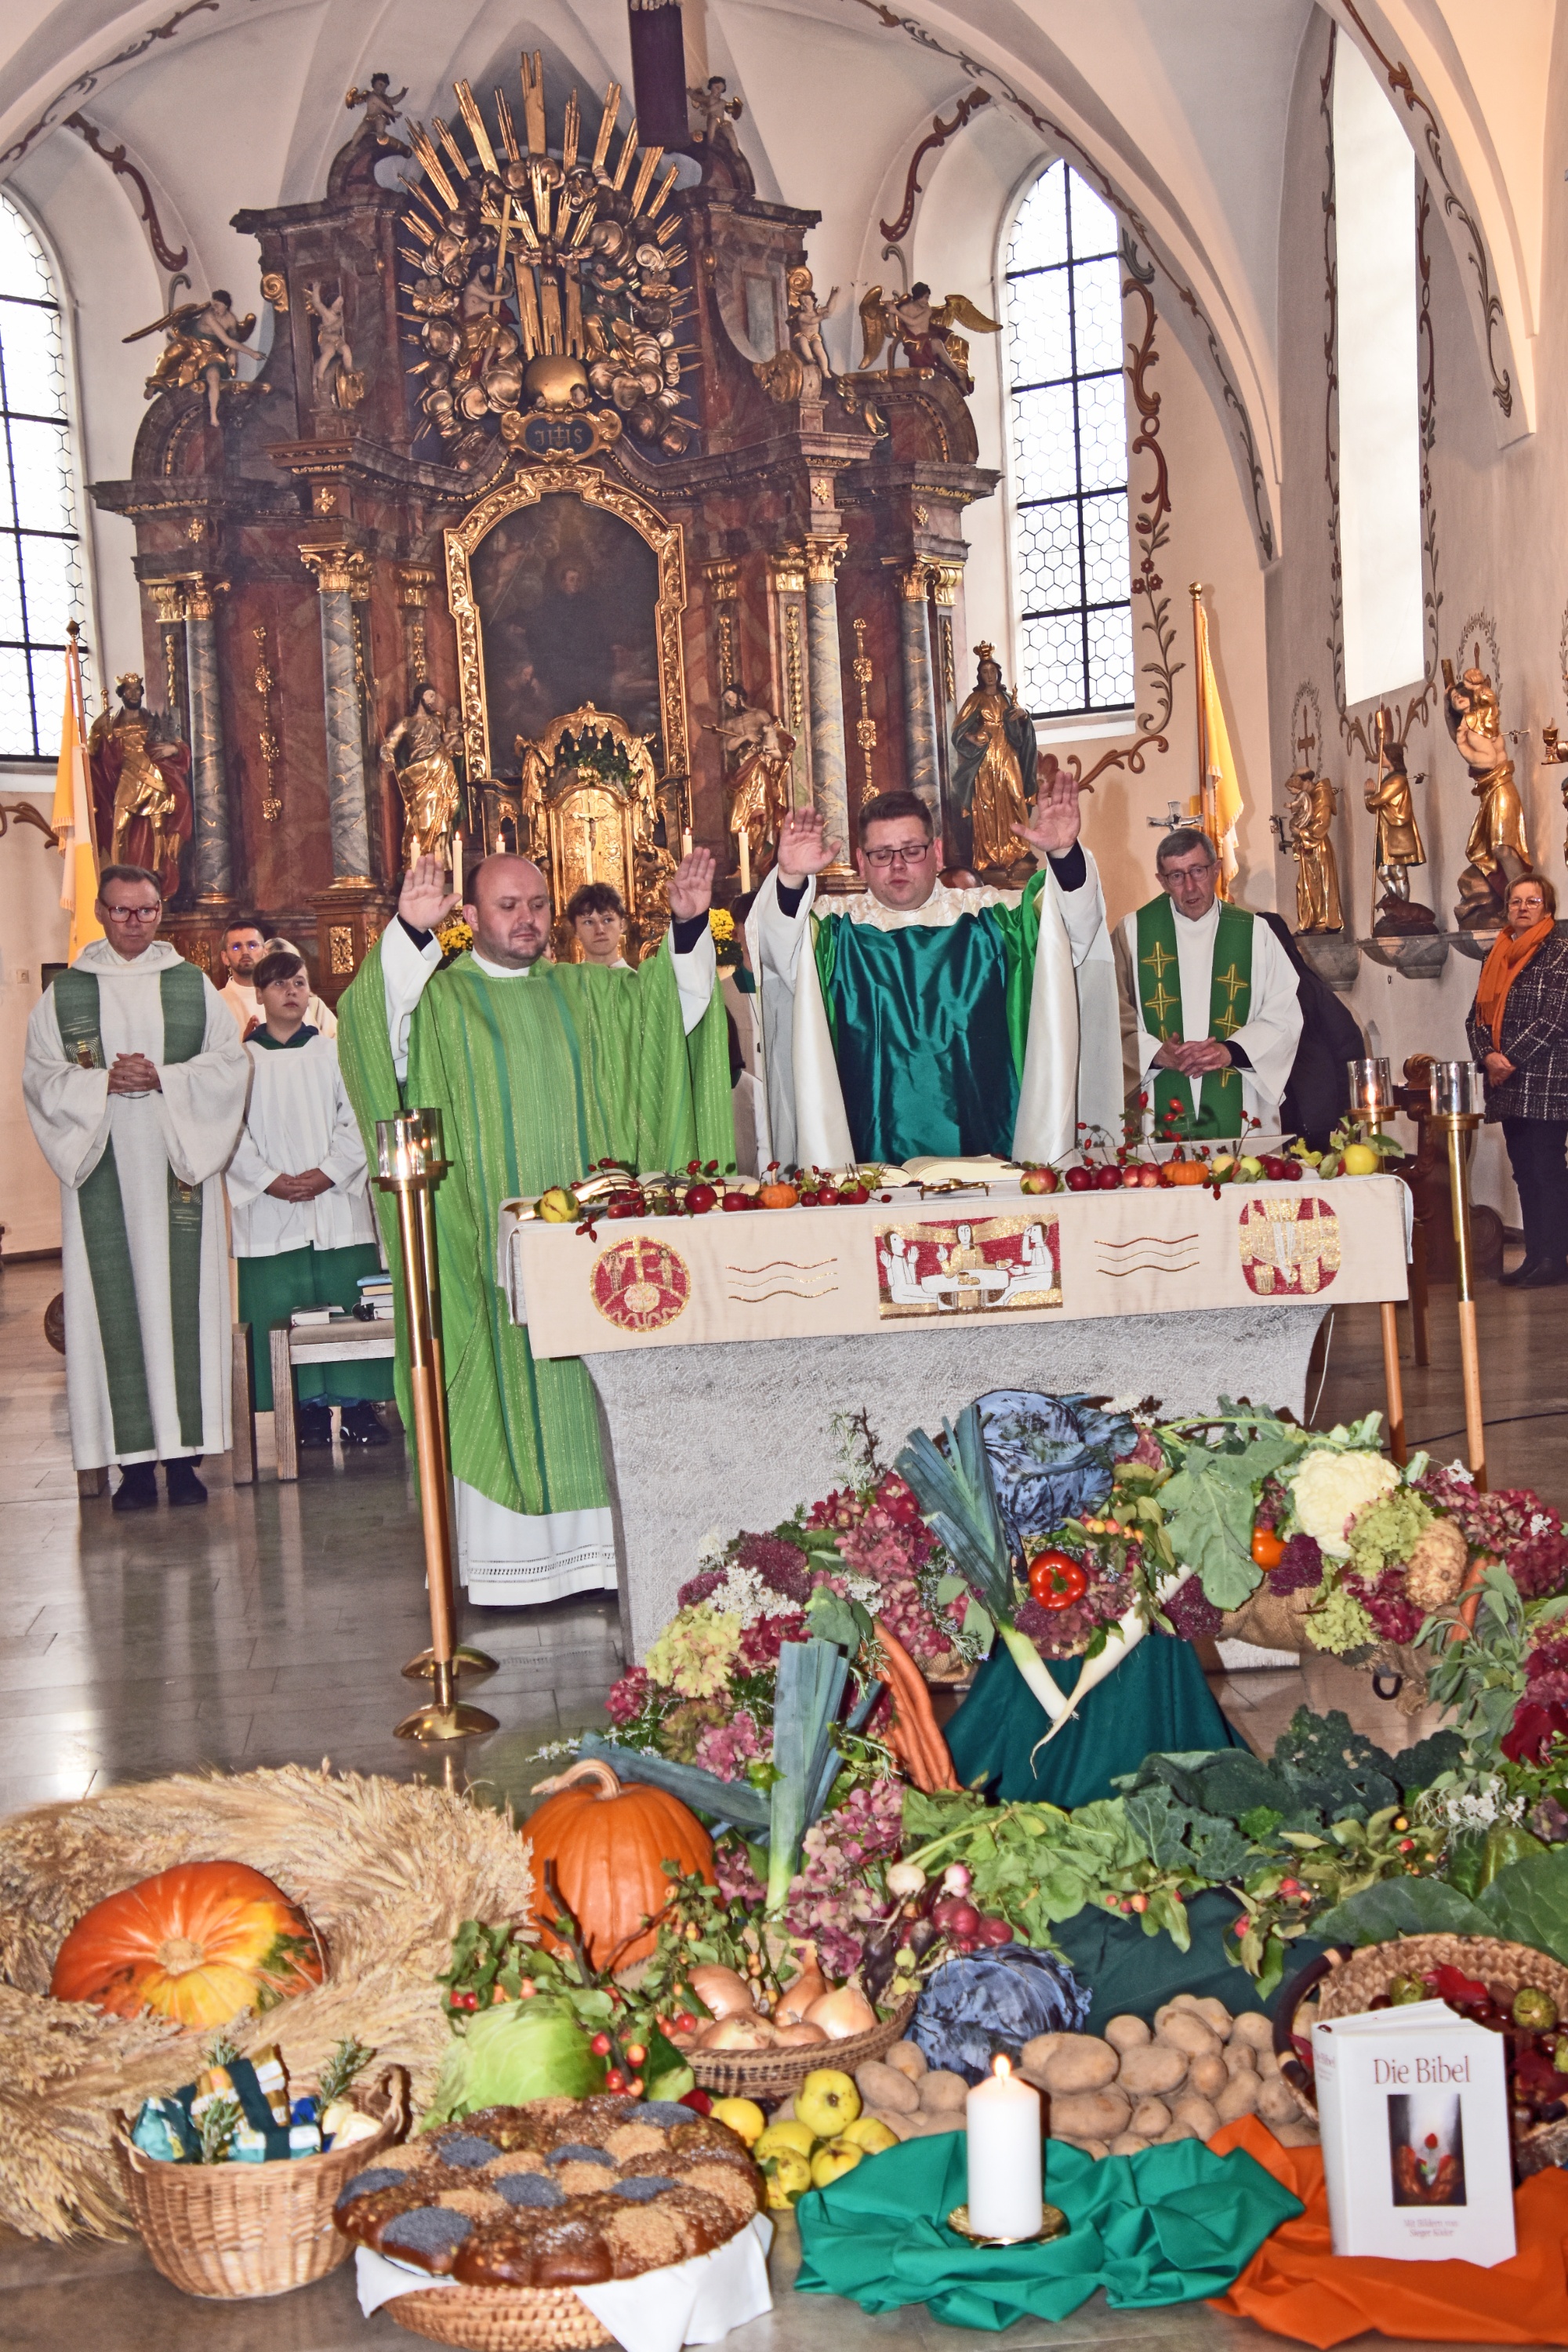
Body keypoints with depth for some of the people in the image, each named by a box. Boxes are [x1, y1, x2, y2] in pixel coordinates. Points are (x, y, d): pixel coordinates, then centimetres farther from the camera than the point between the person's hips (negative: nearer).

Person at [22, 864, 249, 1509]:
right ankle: (135, 1460, 0)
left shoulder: (193, 986, 10)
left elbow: (230, 1064, 3)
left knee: (182, 1302, -1)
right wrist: (103, 1082, -12)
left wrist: (163, 1079, -12)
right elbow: (40, 1076, 4)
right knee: (117, 1305, -3)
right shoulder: (64, 993, 9)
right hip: (103, 1173, 0)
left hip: (179, 1167, 0)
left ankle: (184, 1453, 4)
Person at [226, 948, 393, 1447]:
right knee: (285, 1310, -1)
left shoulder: (334, 1054, 9)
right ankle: (311, 1407, 7)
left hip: (338, 1204, 0)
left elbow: (357, 1123, 1)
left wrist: (328, 1173, -11)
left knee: (348, 1304, -2)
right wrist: (270, 1180, -11)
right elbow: (231, 1133, 0)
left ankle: (358, 1405, 5)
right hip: (270, 1213, 0)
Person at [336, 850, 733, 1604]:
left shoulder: (586, 993, 17)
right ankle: (506, 1560, 6)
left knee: (591, 1387, 4)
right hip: (488, 1242, -3)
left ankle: (599, 1547, 11)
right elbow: (379, 1033, -15)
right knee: (505, 1387, -1)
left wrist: (687, 930, -9)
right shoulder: (438, 996, 5)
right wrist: (409, 933, -29)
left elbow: (671, 1009, 8)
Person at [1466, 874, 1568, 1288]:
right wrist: (1488, 1056, -8)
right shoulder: (1497, 958, 16)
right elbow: (1477, 1016, 11)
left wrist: (1510, 1061, -14)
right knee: (1524, 1172, 9)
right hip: (1507, 1086, 7)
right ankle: (1535, 1255, 13)